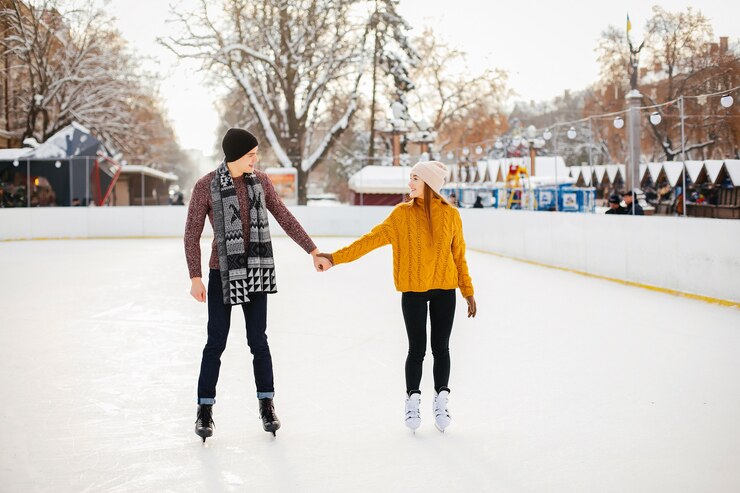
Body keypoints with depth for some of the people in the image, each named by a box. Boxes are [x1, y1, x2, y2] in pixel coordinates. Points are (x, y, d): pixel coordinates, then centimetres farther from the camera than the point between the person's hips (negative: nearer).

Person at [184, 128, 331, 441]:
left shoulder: (260, 181, 2)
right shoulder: (206, 186, -10)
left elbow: (285, 219, 9)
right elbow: (192, 234, -7)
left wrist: (313, 252, 9)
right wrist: (195, 277, -11)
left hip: (255, 271, 3)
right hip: (223, 273, -3)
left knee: (258, 340, 8)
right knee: (216, 342, 2)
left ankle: (267, 404, 21)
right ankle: (205, 409, 16)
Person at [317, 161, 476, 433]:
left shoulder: (450, 215, -1)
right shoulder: (402, 214, -3)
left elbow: (459, 256, 6)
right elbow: (372, 239, -6)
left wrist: (468, 291, 6)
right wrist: (337, 257, -13)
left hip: (444, 290, 1)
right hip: (413, 291, -1)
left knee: (440, 348, 7)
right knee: (417, 349, 2)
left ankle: (441, 402, 22)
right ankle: (412, 402, 19)